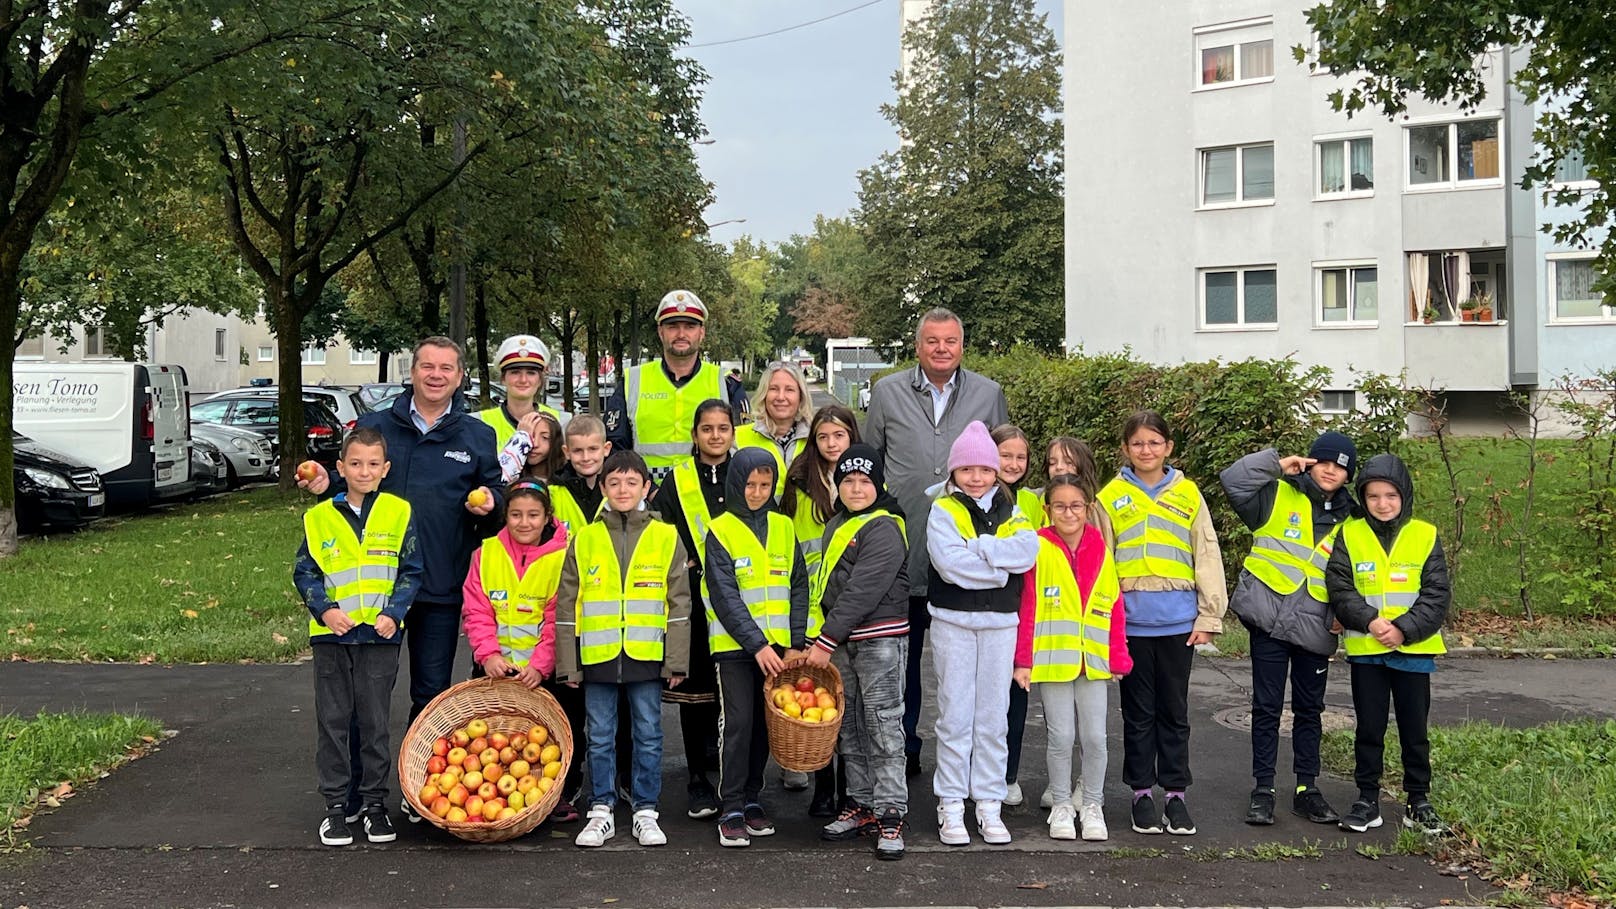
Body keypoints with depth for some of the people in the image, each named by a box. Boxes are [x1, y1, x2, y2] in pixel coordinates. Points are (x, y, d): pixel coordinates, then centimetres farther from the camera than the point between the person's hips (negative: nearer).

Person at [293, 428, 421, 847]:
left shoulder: (398, 513, 1)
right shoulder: (319, 518, 3)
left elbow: (411, 572, 2)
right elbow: (304, 573, 6)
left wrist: (393, 613, -10)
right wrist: (324, 609, -9)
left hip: (380, 635, -1)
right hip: (332, 636, 1)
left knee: (375, 722, 5)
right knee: (333, 722, 6)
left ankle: (375, 803, 17)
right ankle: (335, 804, 16)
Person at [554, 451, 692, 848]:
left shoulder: (665, 538, 3)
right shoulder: (584, 540, 5)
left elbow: (679, 603, 3)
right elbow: (566, 605, 7)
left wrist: (676, 661, -2)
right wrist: (568, 663, 2)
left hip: (647, 656, -1)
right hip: (597, 656, 1)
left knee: (648, 736, 6)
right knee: (600, 738, 8)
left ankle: (645, 812, 17)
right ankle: (601, 812, 18)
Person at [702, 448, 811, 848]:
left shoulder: (783, 527, 9)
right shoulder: (721, 531, -3)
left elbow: (799, 587, 9)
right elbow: (725, 597, -9)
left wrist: (795, 643, -1)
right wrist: (756, 644, -15)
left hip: (776, 645, 4)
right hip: (734, 646, -4)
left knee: (764, 725, 8)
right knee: (737, 724, -6)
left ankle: (753, 799, 21)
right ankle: (731, 810, 1)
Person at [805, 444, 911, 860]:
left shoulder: (883, 530, -12)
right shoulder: (838, 525, 15)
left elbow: (861, 592, -19)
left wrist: (827, 641, -19)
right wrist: (823, 640, 14)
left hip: (881, 639, -8)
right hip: (841, 642, 8)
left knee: (883, 727, -6)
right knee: (849, 727, 11)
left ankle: (890, 814, -2)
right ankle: (862, 804, 21)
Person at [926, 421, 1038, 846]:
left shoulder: (1011, 512, 10)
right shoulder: (943, 511, 0)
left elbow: (1028, 552, -10)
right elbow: (949, 562, -16)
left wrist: (975, 548, -15)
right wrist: (1000, 565, -12)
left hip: (1001, 623, 3)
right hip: (953, 622, -3)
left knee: (993, 718, 7)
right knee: (955, 716, 1)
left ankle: (989, 804, 15)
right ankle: (951, 806, 9)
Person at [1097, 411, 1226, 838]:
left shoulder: (1188, 494, 5)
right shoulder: (1111, 496, 3)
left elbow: (1207, 555, 5)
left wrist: (1209, 616, 0)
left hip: (1178, 621, 1)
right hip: (1131, 621, 0)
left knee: (1174, 711, 9)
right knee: (1139, 711, 8)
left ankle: (1176, 793, 19)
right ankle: (1142, 792, 18)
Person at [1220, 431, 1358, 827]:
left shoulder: (1348, 521, 10)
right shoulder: (1278, 495, -1)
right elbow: (1232, 480, -15)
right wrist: (1277, 464, -16)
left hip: (1314, 629, 3)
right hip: (1269, 620, -3)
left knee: (1309, 709, 12)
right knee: (1267, 708, 3)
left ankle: (1306, 788, 24)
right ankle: (1262, 789, 12)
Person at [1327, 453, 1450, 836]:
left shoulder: (1425, 535, -1)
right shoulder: (1349, 535, 0)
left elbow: (1437, 596, -4)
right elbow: (1339, 589, -6)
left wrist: (1404, 629, -16)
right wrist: (1369, 620, -20)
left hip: (1414, 650, 0)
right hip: (1365, 650, 0)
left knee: (1415, 729, 9)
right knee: (1369, 728, 9)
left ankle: (1418, 801, 22)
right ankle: (1367, 800, 18)